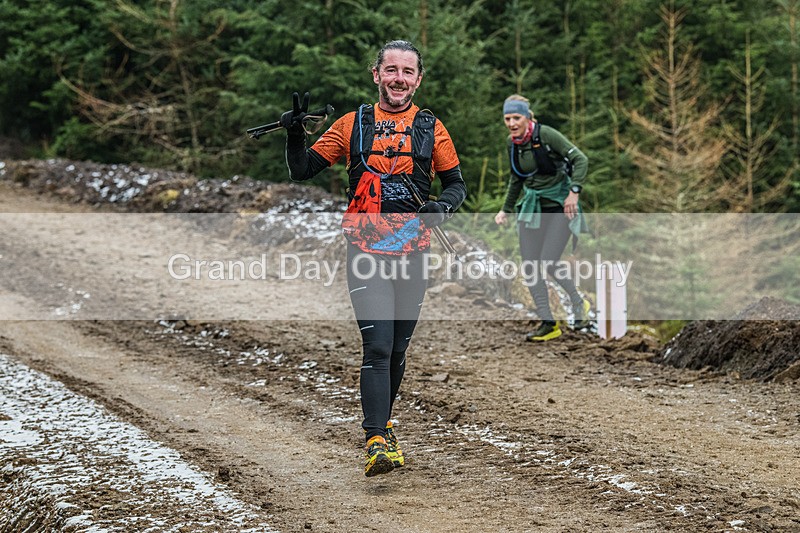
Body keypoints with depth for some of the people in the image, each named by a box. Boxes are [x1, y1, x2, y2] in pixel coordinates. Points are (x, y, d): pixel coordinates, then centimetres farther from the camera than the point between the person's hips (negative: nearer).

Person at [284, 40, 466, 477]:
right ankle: (377, 441, -20)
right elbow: (302, 171, 8)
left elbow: (456, 183, 14)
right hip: (365, 253, -2)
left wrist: (443, 204, -8)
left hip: (412, 255, 2)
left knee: (397, 350, 13)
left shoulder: (431, 129, 7)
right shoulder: (353, 125, 5)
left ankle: (381, 422, 34)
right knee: (377, 347, -15)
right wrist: (294, 134, -10)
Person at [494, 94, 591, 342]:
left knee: (548, 263, -16)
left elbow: (580, 159, -16)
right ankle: (548, 324, 3)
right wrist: (506, 210, 21)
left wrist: (574, 192, -25)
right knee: (530, 267, -4)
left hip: (559, 203, -6)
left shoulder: (546, 135, -16)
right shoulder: (513, 144, 4)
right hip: (532, 206, 6)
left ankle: (578, 302, 10)